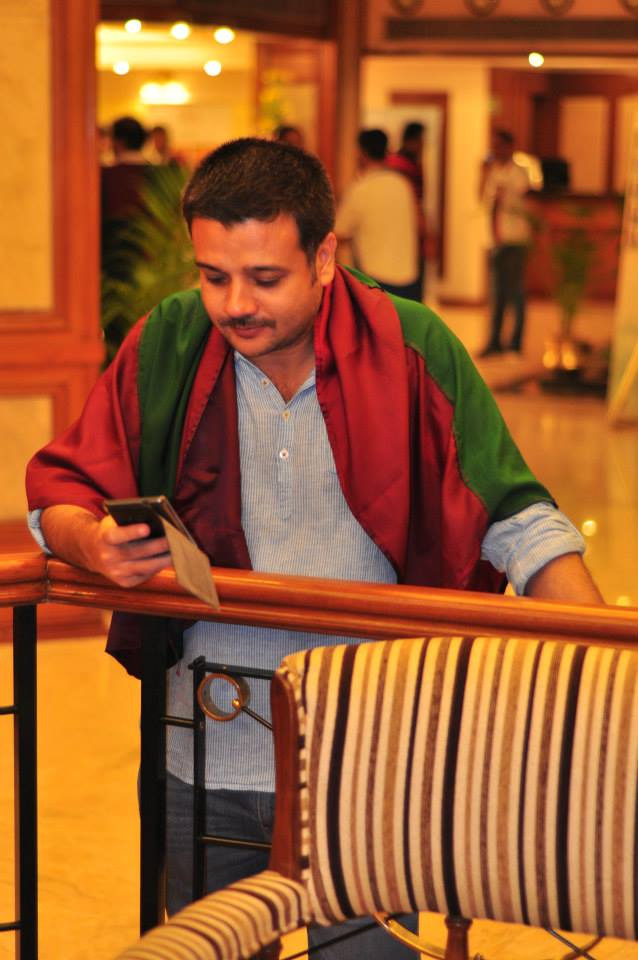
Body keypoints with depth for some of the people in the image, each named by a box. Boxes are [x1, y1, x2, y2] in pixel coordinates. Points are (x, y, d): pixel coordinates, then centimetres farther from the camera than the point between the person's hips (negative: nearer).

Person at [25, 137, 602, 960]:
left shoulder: (411, 350, -8)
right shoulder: (165, 347, -4)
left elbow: (516, 519, -4)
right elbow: (61, 488, 5)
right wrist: (94, 543, -19)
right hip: (206, 764, 2)